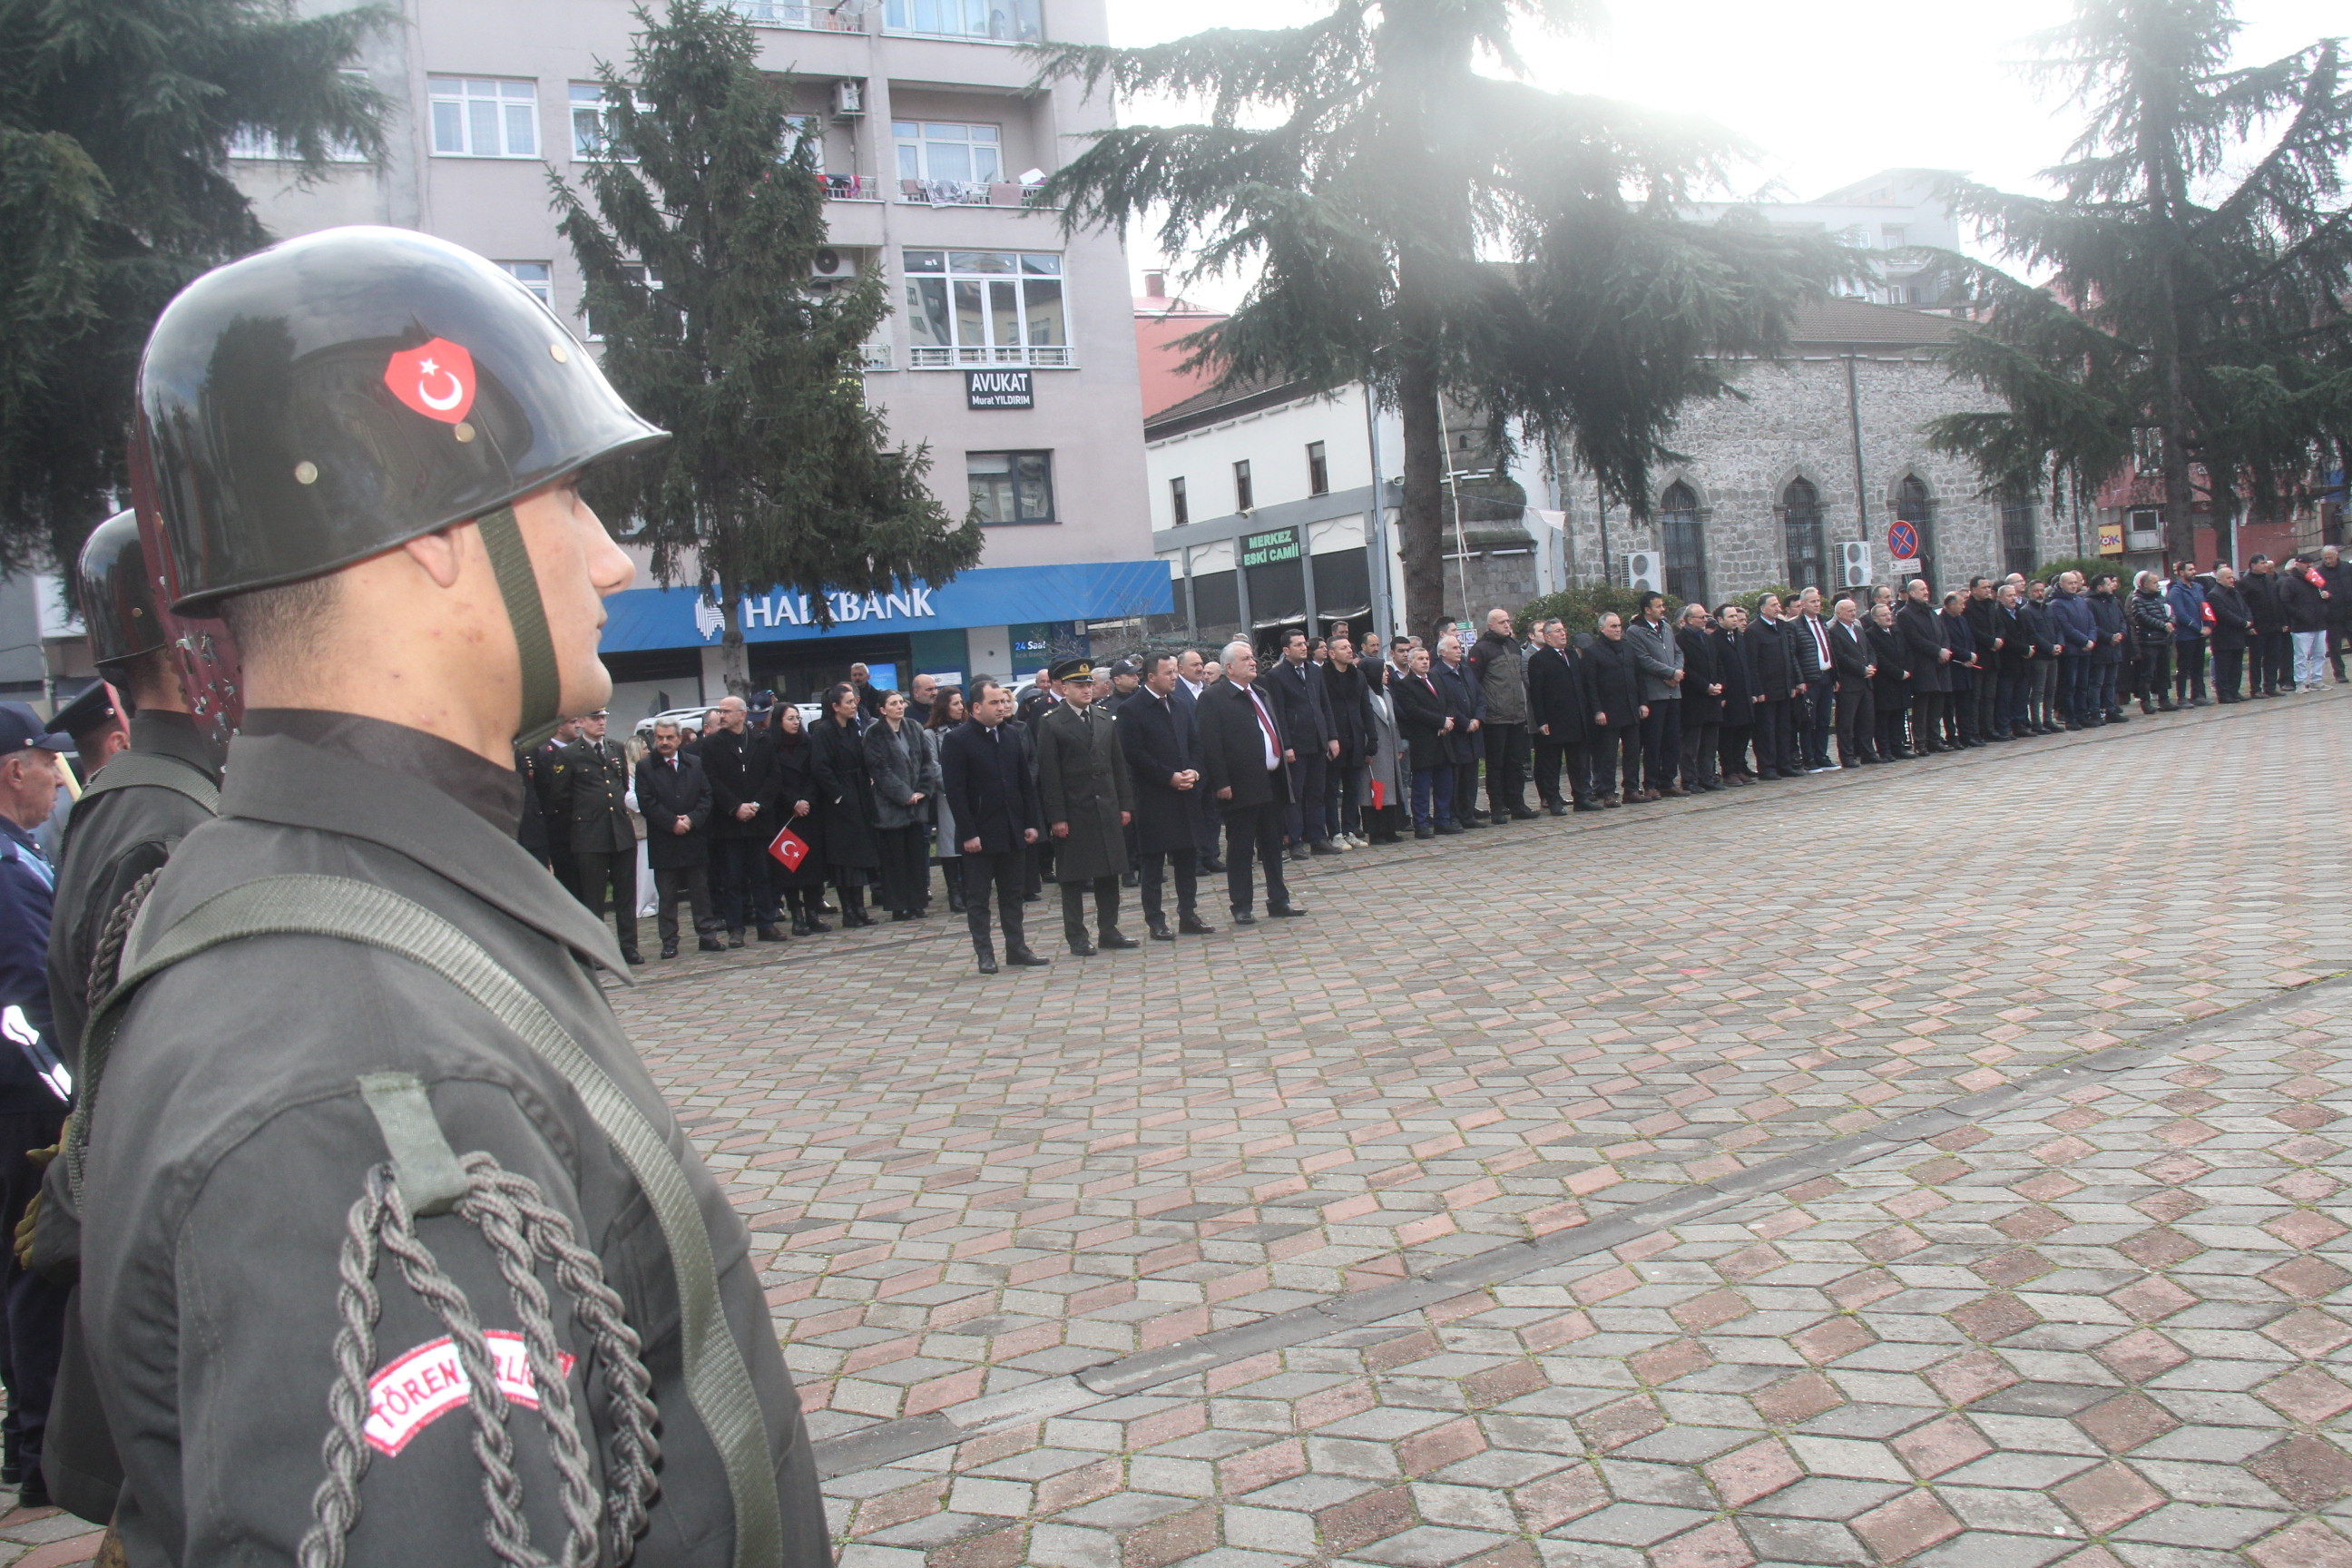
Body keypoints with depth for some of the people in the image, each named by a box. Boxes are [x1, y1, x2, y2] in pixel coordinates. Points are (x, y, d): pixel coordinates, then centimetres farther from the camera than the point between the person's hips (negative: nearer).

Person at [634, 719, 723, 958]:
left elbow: (706, 796, 5)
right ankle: (669, 942, 8)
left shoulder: (695, 764, 10)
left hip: (695, 838, 2)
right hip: (663, 842, -2)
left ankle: (707, 936, 13)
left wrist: (692, 819, -10)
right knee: (666, 895, 3)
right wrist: (672, 823, -13)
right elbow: (647, 803, -7)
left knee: (701, 890, 7)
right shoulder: (645, 767, 0)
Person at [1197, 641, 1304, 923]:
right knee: (1240, 847, 1)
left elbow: (1277, 726, 27)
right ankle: (1241, 906, 9)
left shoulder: (1260, 693, 17)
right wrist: (1221, 783, -18)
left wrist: (1286, 748, 11)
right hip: (1242, 786, -8)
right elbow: (1211, 744, -14)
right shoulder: (1214, 698, -9)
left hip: (1272, 781, 8)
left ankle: (1278, 900, 22)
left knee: (1273, 844, 14)